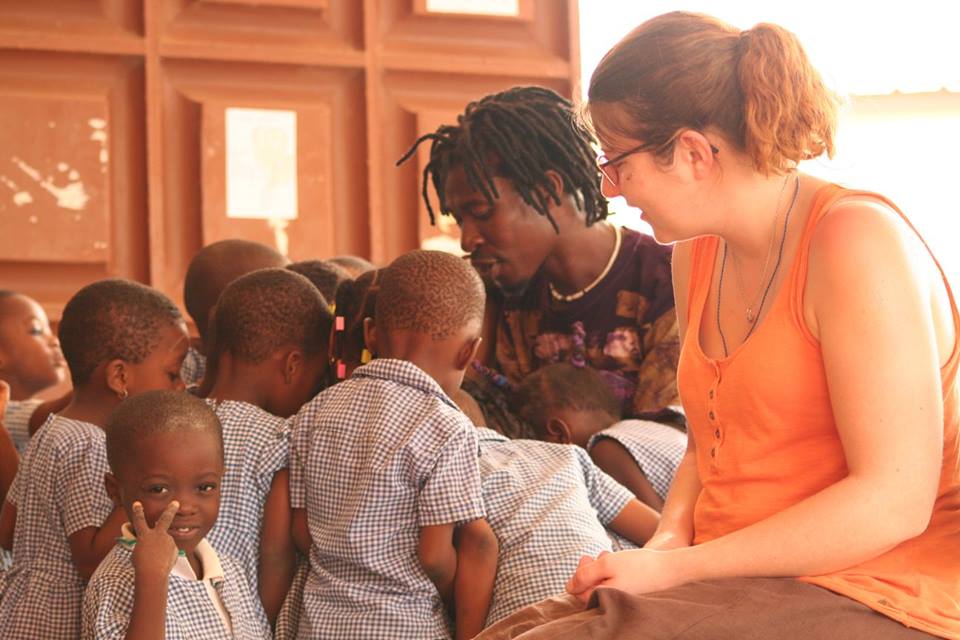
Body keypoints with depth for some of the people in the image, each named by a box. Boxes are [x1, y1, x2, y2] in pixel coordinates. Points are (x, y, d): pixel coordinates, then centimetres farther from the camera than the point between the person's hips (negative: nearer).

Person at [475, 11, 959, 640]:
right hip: (736, 590, 8)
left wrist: (676, 568, -17)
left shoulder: (858, 240, -14)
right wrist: (668, 540, 0)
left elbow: (894, 503, -19)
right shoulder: (697, 255, 13)